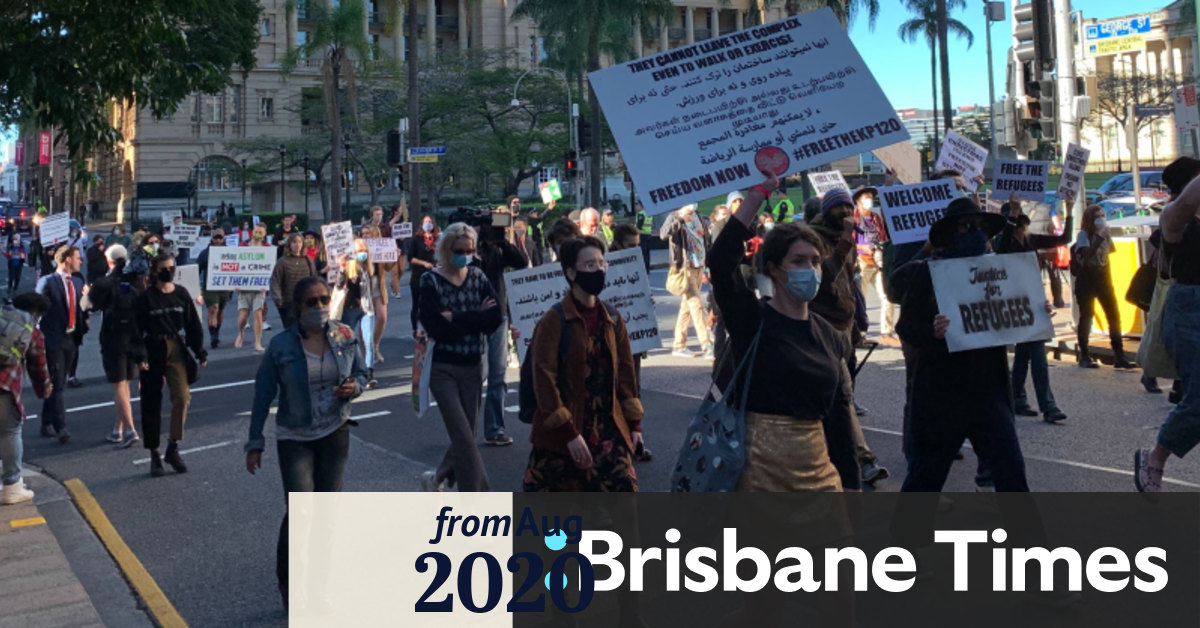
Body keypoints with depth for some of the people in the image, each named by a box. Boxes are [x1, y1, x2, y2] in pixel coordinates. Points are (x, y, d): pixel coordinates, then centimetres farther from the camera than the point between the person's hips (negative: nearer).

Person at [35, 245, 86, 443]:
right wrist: (40, 337, -14)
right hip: (54, 340, -7)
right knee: (56, 384, -5)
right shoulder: (47, 282, -9)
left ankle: (48, 424, 25)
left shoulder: (77, 282, 11)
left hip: (72, 338, 7)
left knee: (58, 384, 14)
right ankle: (60, 427, -5)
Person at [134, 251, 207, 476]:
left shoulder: (181, 294, 4)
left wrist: (200, 351, 6)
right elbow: (136, 330, -4)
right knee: (152, 403, 5)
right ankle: (154, 454, 15)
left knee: (182, 396, -12)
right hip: (153, 350, -2)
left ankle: (173, 448, 1)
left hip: (177, 349, 2)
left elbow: (193, 325, 9)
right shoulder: (145, 298, -5)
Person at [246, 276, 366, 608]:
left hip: (335, 433, 3)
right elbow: (263, 395, -5)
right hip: (294, 438, -3)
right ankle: (288, 581, 11)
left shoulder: (345, 336, -4)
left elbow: (361, 373, 10)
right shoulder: (281, 346, -12)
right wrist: (255, 442, -4)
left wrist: (354, 386, -14)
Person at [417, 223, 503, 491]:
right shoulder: (431, 281, -6)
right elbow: (435, 328, -18)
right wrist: (476, 319, -14)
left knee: (463, 436, 12)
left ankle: (435, 479, 38)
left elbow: (496, 317, -8)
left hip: (473, 368, 4)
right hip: (443, 369, -4)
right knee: (464, 438, -8)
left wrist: (456, 319, -16)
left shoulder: (478, 277, 5)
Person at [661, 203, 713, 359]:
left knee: (687, 307, 11)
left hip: (698, 268, 7)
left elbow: (706, 242, 19)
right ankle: (707, 346, -11)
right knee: (696, 307, -11)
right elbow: (663, 234, -28)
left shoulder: (698, 218, 13)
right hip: (685, 269, -7)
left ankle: (679, 346, 18)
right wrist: (679, 218, -38)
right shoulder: (675, 218, -8)